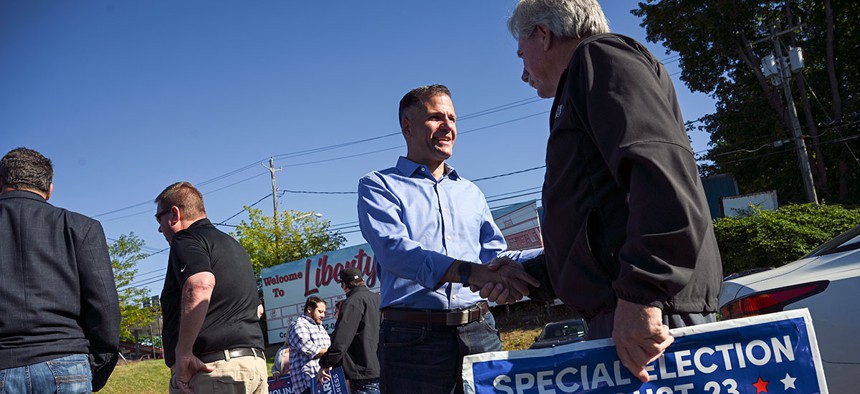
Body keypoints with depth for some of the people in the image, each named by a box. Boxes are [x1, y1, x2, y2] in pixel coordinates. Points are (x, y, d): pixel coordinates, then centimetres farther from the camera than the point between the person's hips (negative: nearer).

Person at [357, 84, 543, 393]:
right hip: (414, 338, -4)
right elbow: (395, 250, -15)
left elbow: (495, 257, 13)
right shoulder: (378, 186, 3)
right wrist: (472, 273, -29)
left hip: (480, 333, 5)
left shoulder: (471, 192, 21)